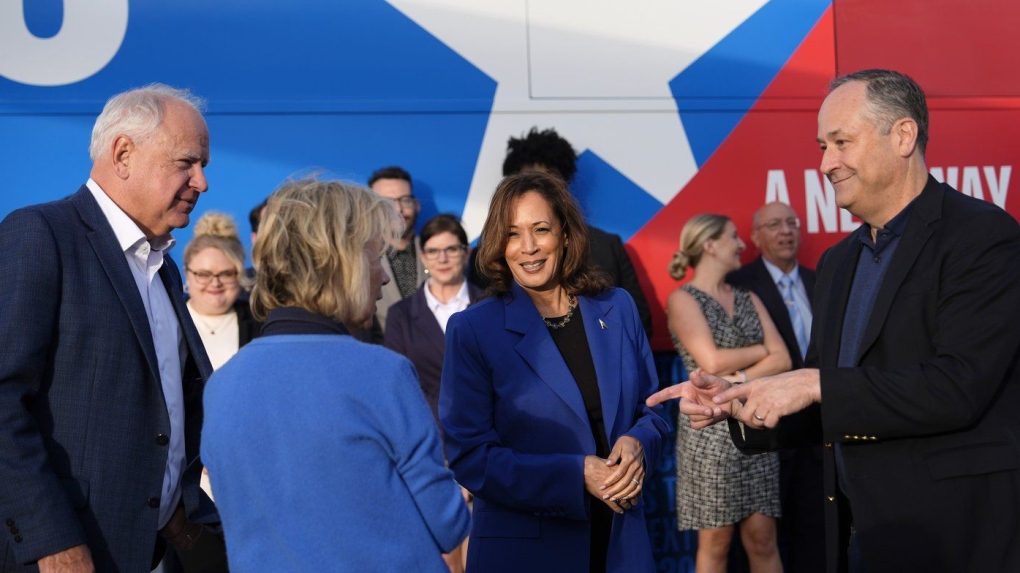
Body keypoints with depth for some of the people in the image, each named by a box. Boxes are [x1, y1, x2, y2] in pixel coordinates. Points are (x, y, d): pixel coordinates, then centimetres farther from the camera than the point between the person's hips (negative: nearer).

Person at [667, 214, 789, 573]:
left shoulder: (748, 300, 14)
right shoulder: (683, 300, -2)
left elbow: (782, 360, 3)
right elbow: (712, 361, -14)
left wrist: (737, 380, -12)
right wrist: (761, 350, 0)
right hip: (710, 428, -4)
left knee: (762, 538, 2)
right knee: (715, 542, 1)